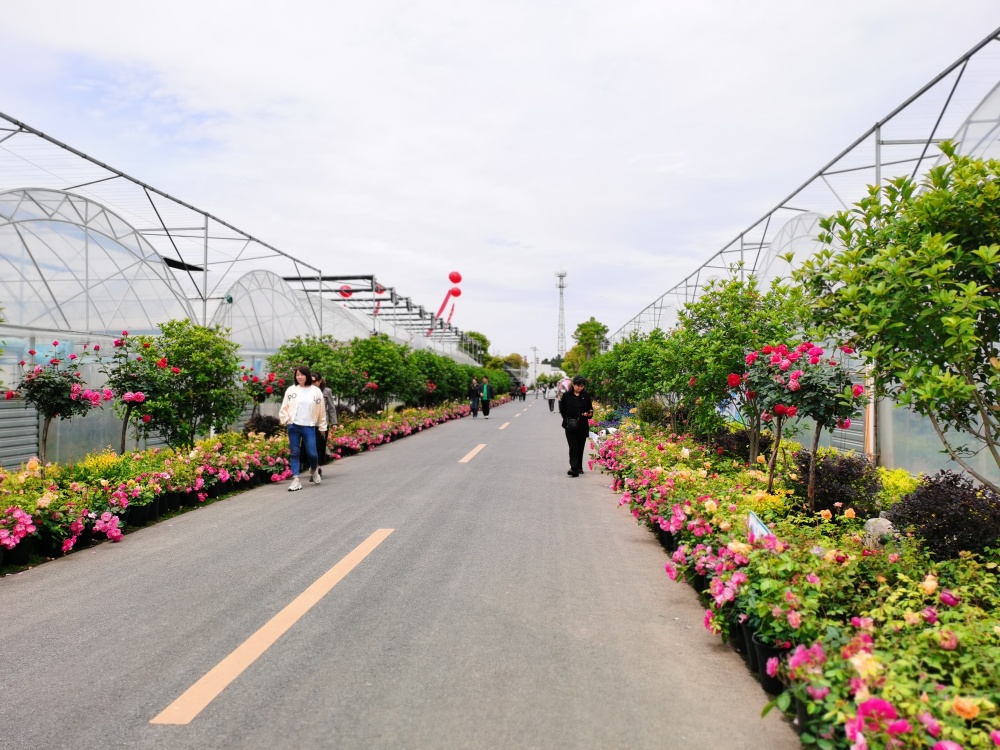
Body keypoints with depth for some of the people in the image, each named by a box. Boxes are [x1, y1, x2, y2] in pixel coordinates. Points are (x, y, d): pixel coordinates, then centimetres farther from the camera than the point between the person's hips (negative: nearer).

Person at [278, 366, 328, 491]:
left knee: (312, 453, -2)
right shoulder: (291, 390, 3)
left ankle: (313, 471, 29)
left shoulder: (316, 391, 2)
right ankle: (296, 480, 7)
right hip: (293, 426, 1)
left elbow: (321, 410, 6)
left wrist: (322, 427, 8)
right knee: (295, 453, 2)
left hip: (309, 427, -1)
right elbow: (284, 408, 7)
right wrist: (286, 421, -4)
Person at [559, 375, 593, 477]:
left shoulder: (586, 396, 3)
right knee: (573, 447, -10)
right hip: (570, 427, -2)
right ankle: (574, 468, -17)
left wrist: (589, 414, -12)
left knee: (580, 448, 10)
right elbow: (562, 410, 6)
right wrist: (567, 420, 1)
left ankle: (579, 468, 22)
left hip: (582, 427, 2)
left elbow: (590, 410, 9)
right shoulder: (567, 395, -1)